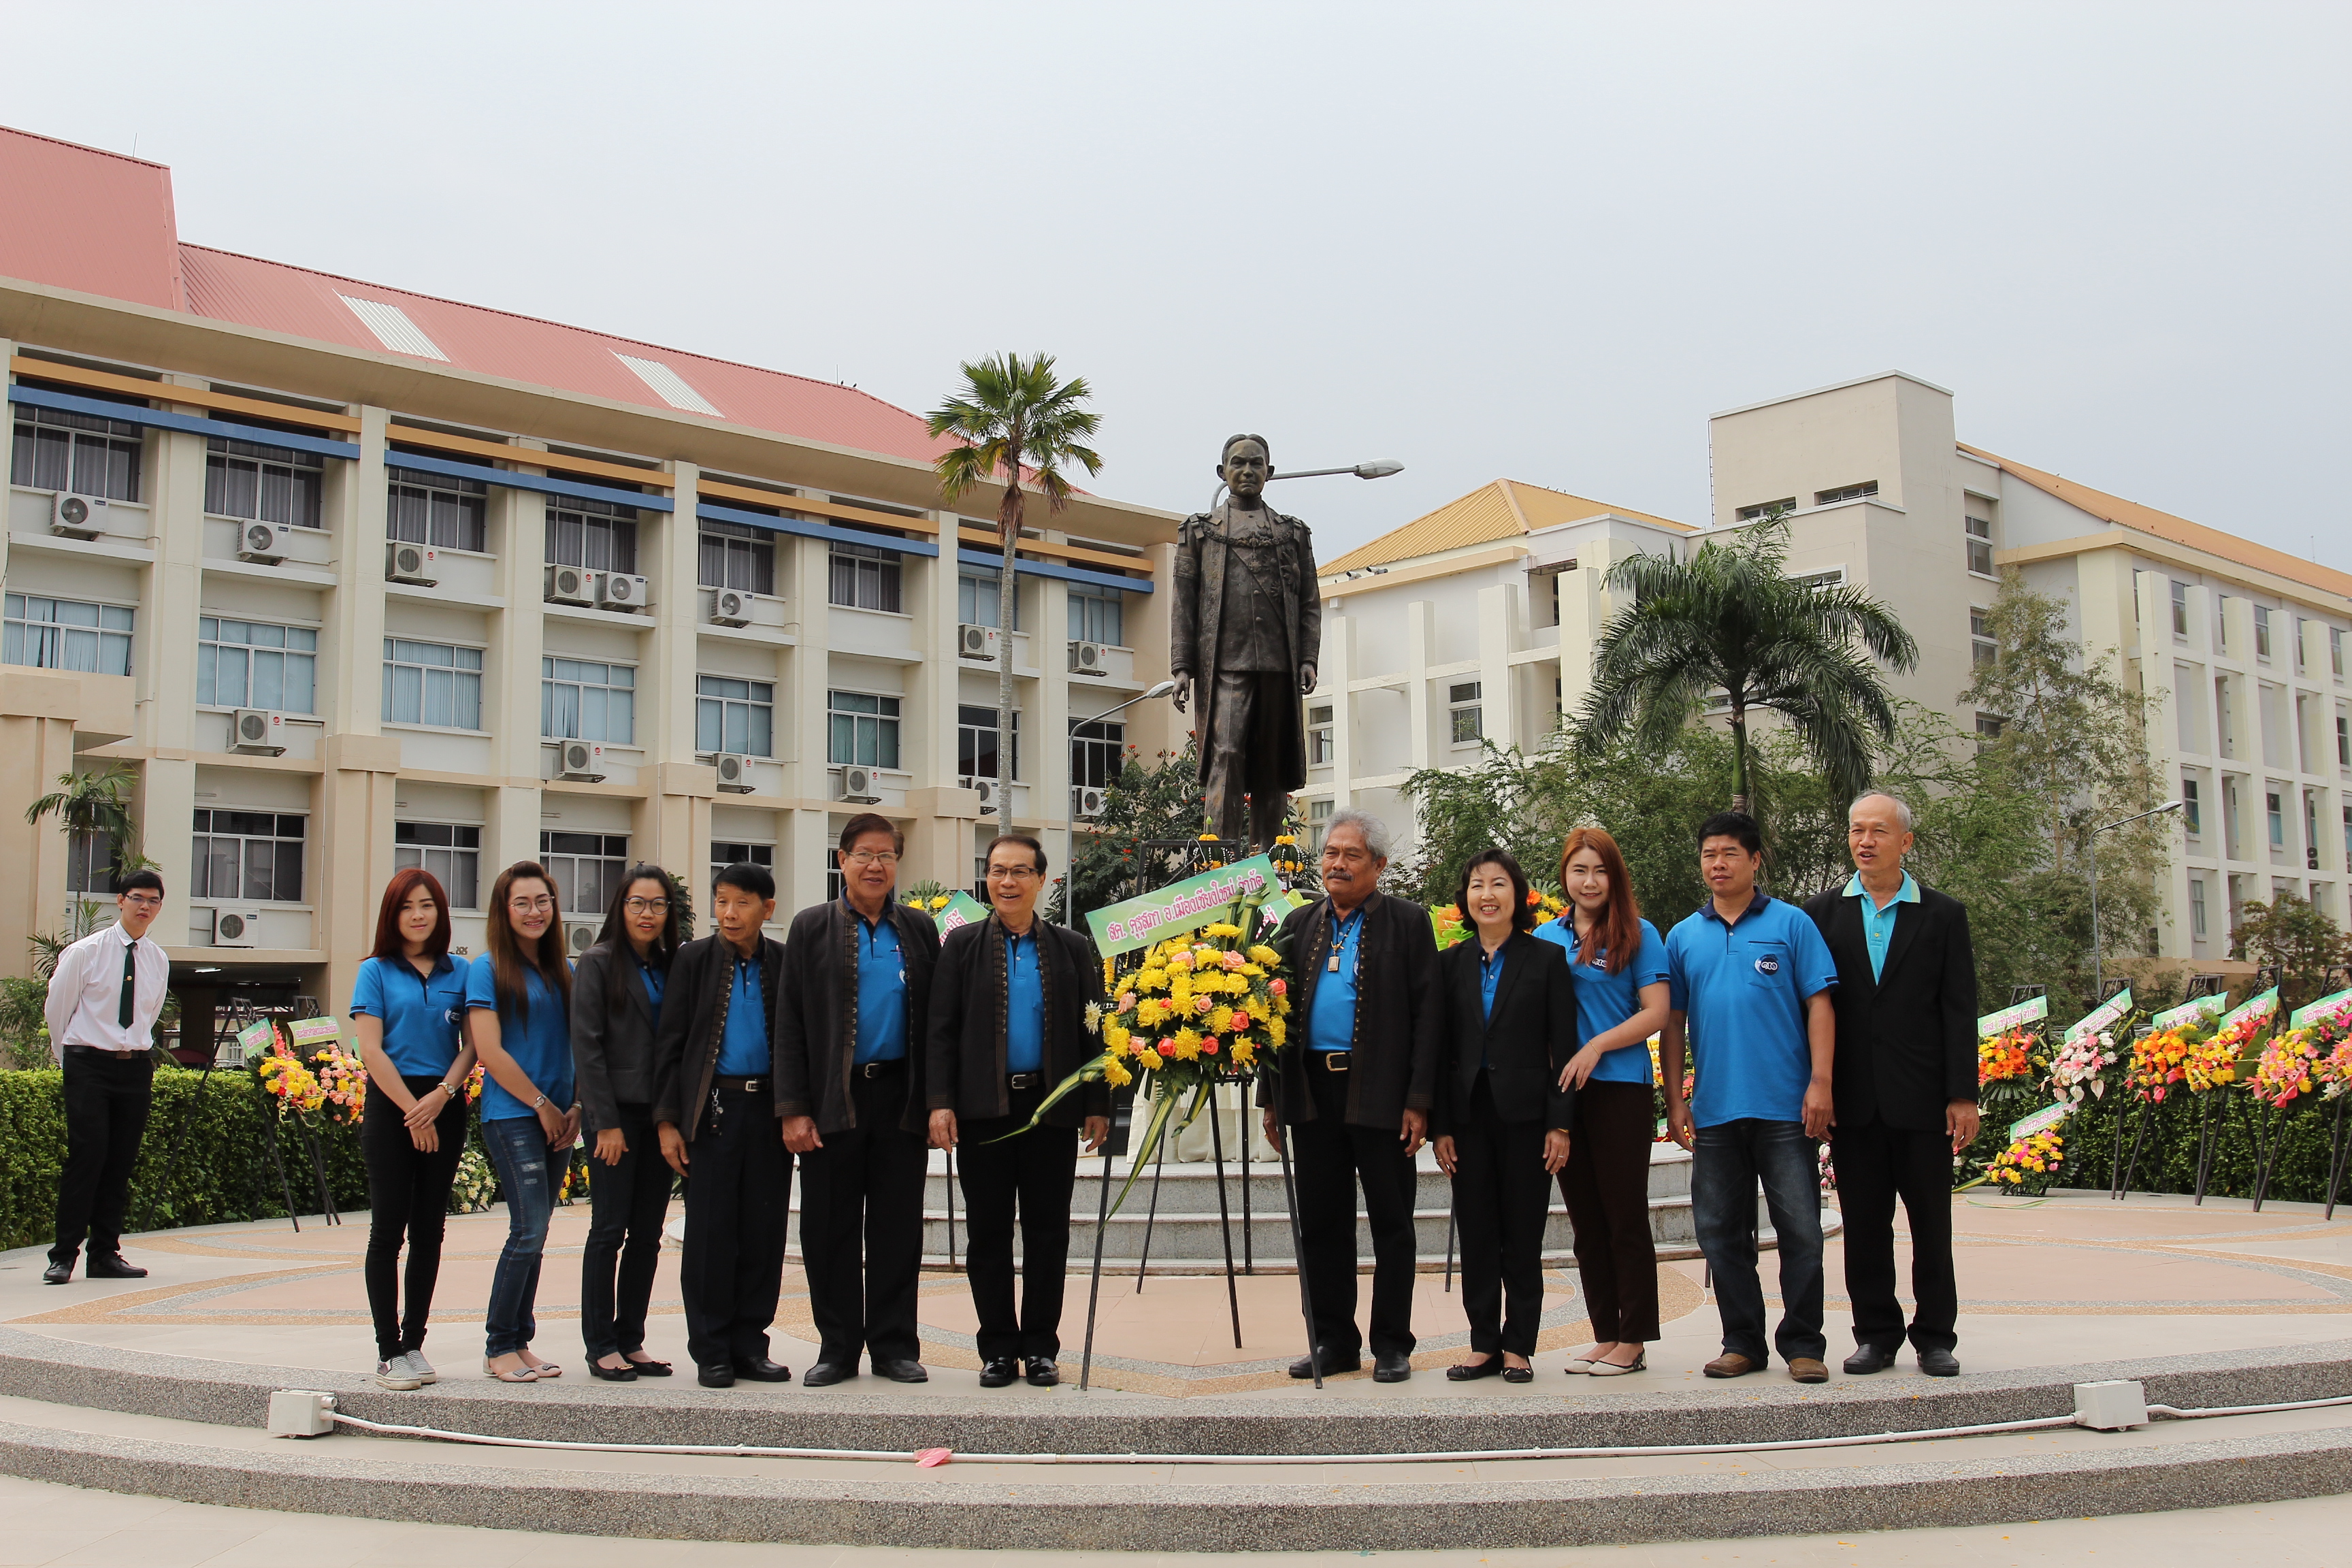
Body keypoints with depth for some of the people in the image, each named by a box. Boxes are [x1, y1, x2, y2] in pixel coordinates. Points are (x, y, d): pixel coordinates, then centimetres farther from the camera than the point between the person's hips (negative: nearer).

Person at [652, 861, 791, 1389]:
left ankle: (749, 1343, 15)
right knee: (710, 1231, 0)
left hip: (769, 1108, 2)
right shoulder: (693, 960, 3)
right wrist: (666, 1121, -4)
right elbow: (669, 1044, 2)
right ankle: (711, 1352, 9)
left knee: (764, 1230, 4)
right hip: (712, 1108, -1)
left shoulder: (785, 963, 6)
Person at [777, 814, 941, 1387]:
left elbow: (936, 1018, 9)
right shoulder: (812, 927, 6)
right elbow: (790, 1023, 2)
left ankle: (895, 1345, 14)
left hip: (902, 1098, 1)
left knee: (898, 1228, 5)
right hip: (833, 1101, -1)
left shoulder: (920, 929, 10)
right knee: (830, 1229, 4)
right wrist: (793, 1109, -6)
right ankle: (837, 1347, 14)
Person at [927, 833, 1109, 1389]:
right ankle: (998, 1348, 14)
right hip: (983, 1109, 0)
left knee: (1048, 1232, 4)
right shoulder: (962, 945, 6)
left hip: (1052, 1108, 0)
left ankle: (1041, 1347, 15)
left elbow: (1091, 1029, 7)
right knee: (988, 1233, 4)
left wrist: (1097, 1105, 0)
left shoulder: (1072, 949, 8)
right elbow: (941, 1029, 2)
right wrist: (940, 1102, -8)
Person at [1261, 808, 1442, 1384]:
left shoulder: (1408, 922, 0)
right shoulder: (1299, 924, 13)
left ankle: (1392, 1345, 13)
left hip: (1380, 1094, -4)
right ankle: (1334, 1342, 19)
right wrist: (1272, 1097, 8)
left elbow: (1428, 1013, -4)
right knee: (1321, 1223, 9)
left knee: (1391, 1223, 4)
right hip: (1313, 1092, 4)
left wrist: (1418, 1100, -11)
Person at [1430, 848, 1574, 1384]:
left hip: (1525, 1114, -3)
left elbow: (1563, 1048, -1)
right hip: (1469, 1115, 3)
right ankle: (1484, 1344, 14)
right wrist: (1440, 1127, 0)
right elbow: (1440, 1049, 7)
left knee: (1523, 1238, 3)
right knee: (1475, 1235, 5)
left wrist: (1560, 1123, -8)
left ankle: (1519, 1347, 11)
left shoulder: (1547, 959, 1)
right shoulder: (1451, 963, 8)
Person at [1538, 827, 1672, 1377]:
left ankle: (1633, 1340, 6)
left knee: (1625, 1217, -1)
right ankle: (1605, 1336, 16)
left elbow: (1656, 1012, -7)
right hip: (1561, 1092, 5)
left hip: (1620, 1090, -4)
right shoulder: (1545, 937, 12)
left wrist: (1597, 1046, -16)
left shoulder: (1638, 934, -1)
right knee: (1586, 1221, 9)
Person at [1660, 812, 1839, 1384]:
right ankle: (1742, 1342, 19)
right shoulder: (1683, 936, 10)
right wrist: (1675, 1102, 5)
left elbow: (1819, 1007, -1)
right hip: (1714, 1111, 3)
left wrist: (1820, 1083, -11)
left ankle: (1803, 1344, 10)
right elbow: (1672, 1023, 11)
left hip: (1785, 1108, -3)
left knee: (1800, 1230, -1)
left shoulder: (1791, 924, 2)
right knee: (1722, 1232, 8)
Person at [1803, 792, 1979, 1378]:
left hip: (1921, 1098, -1)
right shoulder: (1822, 914, 8)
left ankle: (1936, 1336, 15)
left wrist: (1963, 1095, -5)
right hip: (1854, 1099, 1)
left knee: (1932, 1220, 5)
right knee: (1863, 1221, 6)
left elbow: (1960, 1011, 2)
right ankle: (1876, 1334, 16)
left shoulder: (1943, 915, 6)